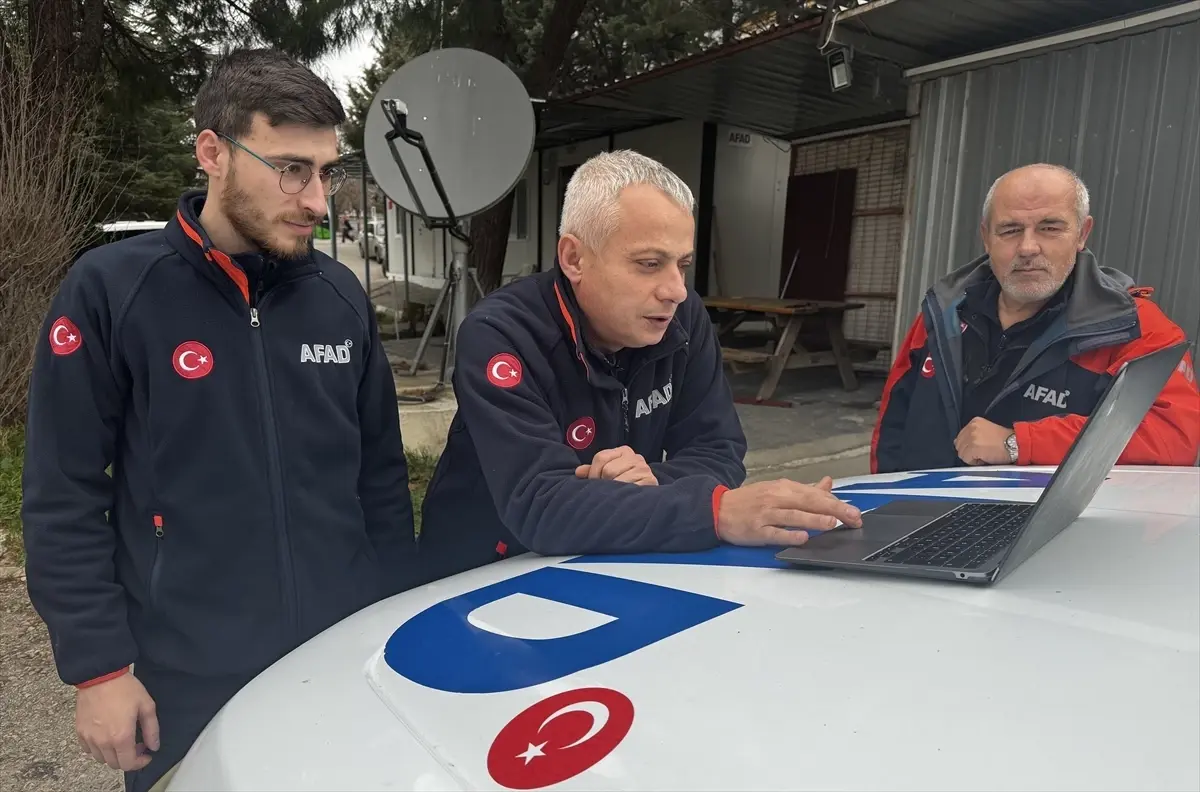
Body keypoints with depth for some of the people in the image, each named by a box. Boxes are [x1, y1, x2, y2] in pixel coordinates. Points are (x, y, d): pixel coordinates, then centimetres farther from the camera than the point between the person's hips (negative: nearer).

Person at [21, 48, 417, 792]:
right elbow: (62, 500, -7)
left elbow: (381, 475, 5)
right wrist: (98, 666, -7)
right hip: (184, 684, -3)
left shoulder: (343, 296, 0)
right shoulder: (109, 291, -11)